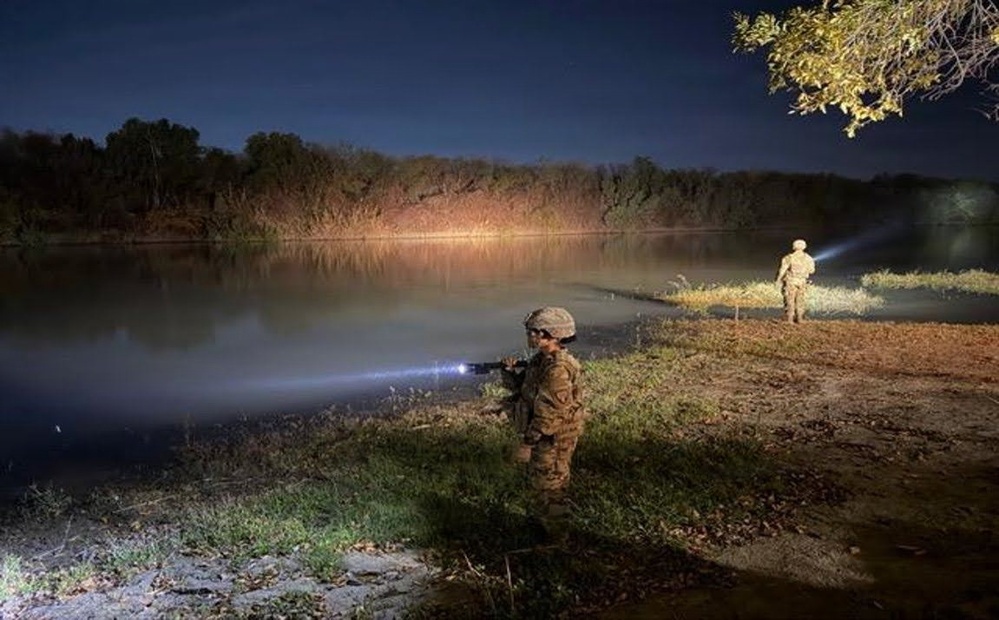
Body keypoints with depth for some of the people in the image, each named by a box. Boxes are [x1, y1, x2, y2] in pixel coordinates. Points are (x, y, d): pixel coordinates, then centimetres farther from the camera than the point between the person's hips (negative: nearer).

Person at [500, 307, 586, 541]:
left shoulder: (558, 370, -28)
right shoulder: (541, 360, 3)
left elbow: (548, 414, -27)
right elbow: (522, 387, 11)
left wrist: (527, 443, -22)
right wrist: (509, 372, -9)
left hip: (552, 440, -9)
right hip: (541, 436, 9)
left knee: (549, 488, 6)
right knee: (536, 481, 25)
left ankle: (554, 538, 23)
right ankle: (538, 521, 45)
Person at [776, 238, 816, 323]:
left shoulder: (789, 257, -11)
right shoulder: (808, 258, 0)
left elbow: (782, 269, -11)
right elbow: (811, 271, 10)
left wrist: (779, 280, 1)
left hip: (791, 281, -3)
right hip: (802, 282, 4)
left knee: (790, 300, 1)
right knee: (800, 300, 13)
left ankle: (789, 319, -1)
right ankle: (799, 318, 13)